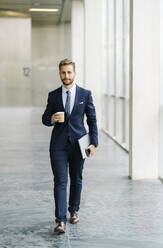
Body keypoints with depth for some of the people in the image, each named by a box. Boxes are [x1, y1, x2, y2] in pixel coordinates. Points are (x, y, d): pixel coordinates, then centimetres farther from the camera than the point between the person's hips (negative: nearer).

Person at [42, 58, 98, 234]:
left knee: (76, 180, 12)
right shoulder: (53, 96, 5)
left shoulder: (85, 94, 2)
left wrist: (94, 143, -3)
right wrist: (51, 119, -13)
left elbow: (92, 120, 4)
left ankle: (74, 211, 32)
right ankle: (61, 221, -10)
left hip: (78, 143, 0)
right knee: (60, 182, -7)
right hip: (59, 145, 0)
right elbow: (45, 119, 11)